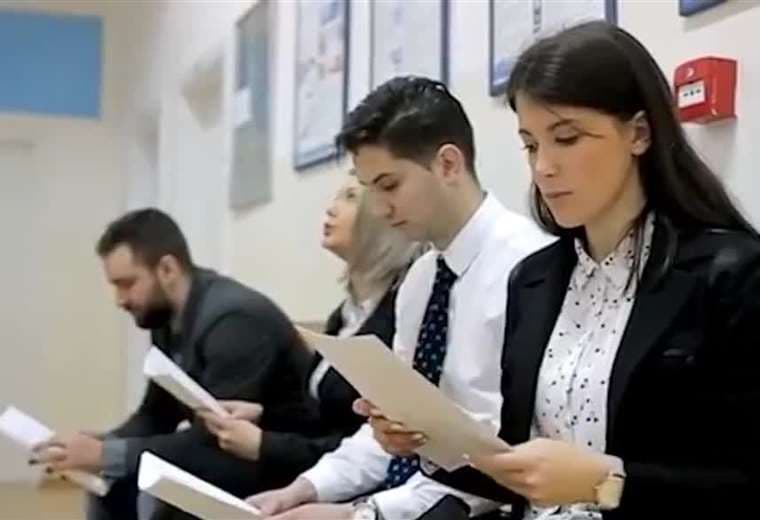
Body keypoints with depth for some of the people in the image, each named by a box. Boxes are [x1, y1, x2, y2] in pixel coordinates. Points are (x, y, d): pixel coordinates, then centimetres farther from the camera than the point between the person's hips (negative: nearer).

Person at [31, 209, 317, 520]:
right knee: (112, 484, 4)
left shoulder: (235, 319, -25)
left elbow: (217, 442, -29)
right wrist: (98, 450, -8)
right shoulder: (168, 318, 2)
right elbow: (157, 414, 10)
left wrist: (107, 455, -26)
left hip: (281, 469, -9)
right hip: (231, 458, 9)